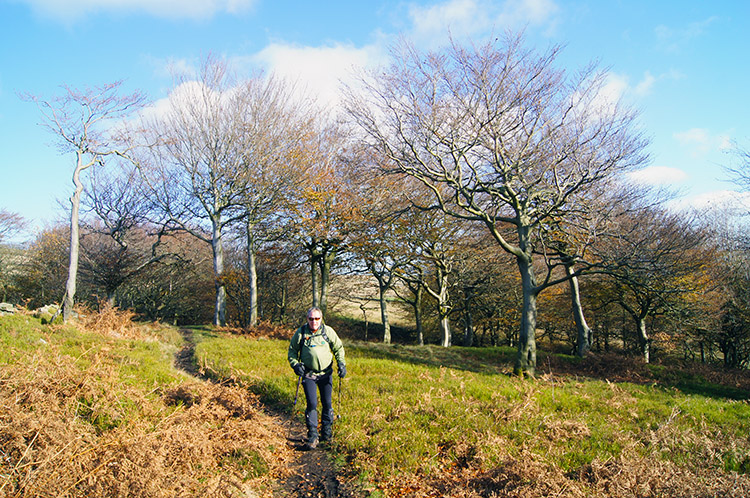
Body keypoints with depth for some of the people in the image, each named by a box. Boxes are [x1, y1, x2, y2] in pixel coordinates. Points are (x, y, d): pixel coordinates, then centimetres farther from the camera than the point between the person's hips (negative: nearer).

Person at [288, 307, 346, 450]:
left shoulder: (328, 331, -3)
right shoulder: (300, 333, -5)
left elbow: (338, 348, 9)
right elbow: (292, 351, 7)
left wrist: (341, 363, -2)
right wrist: (295, 364, -9)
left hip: (326, 374, 2)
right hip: (308, 375, -1)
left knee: (327, 404, 9)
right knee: (312, 404, -9)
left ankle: (327, 432, 28)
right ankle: (312, 436, 2)